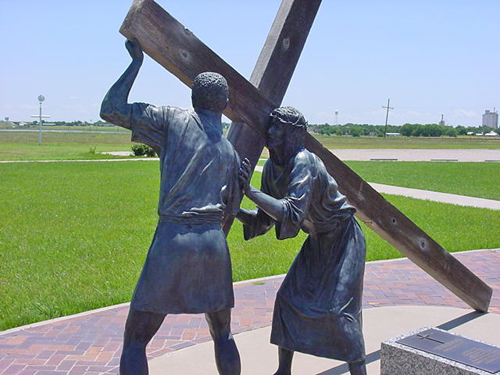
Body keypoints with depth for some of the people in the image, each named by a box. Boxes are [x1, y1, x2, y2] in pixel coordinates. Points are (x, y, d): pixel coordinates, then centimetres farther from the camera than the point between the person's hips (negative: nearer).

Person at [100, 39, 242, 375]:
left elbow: (111, 109, 2)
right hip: (214, 244, 5)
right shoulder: (230, 152, 13)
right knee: (223, 335, 24)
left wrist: (137, 62, 10)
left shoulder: (173, 120, 0)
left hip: (172, 239, -4)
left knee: (135, 341, 6)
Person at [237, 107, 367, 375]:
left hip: (344, 240, -8)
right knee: (288, 298, 6)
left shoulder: (303, 162, -28)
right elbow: (264, 220, 2)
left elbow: (292, 214, -39)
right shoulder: (271, 169, -4)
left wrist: (249, 190, -41)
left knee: (338, 309, -11)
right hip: (317, 241, 8)